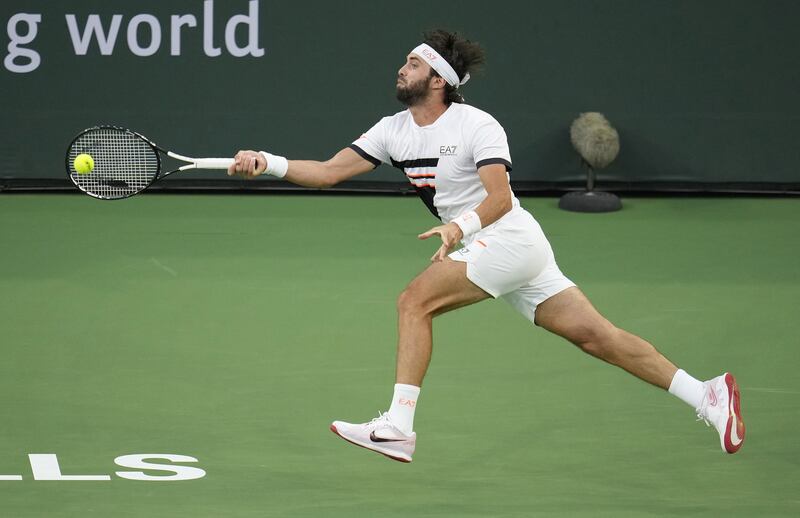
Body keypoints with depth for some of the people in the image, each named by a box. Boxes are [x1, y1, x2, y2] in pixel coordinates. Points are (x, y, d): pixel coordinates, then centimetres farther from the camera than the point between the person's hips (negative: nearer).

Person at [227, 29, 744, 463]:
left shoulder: (478, 126, -14)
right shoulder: (393, 131, 8)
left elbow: (499, 198, -24)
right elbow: (328, 172, 5)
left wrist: (461, 226, -41)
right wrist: (268, 163, -8)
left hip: (509, 240, -8)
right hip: (487, 249, 8)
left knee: (414, 302, -17)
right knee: (596, 335, 3)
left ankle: (398, 427, -20)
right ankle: (706, 395, 2)